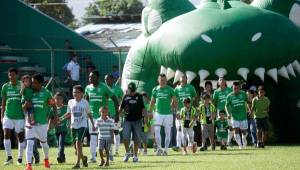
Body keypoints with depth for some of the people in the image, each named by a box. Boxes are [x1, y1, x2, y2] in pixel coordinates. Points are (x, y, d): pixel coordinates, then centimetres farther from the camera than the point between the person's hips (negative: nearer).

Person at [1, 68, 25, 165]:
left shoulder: (22, 86, -2)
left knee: (20, 137, 4)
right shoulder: (5, 86, 4)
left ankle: (20, 157, 16)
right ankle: (9, 157, -3)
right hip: (8, 116, 1)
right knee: (6, 134, -11)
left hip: (20, 116, -1)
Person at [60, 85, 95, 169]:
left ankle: (78, 163, -18)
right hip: (73, 126, 4)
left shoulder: (85, 102, -2)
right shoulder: (70, 102, 4)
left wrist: (93, 124, 9)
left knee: (78, 143, -19)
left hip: (82, 126, -4)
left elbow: (89, 114, 8)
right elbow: (69, 113, 14)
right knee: (77, 146, 9)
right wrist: (61, 118, -2)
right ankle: (83, 158, 36)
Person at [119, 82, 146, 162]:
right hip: (127, 120, 1)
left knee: (136, 139, 2)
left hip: (137, 120, -1)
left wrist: (145, 117, -4)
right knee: (126, 137, -12)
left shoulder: (139, 96, 5)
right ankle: (127, 153, 7)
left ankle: (135, 155, 14)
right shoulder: (125, 97, 8)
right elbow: (121, 108, 13)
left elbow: (143, 108, 5)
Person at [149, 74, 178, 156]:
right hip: (158, 113, 1)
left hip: (168, 114, -1)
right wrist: (150, 112, 10)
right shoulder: (155, 89, 7)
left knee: (167, 133, 2)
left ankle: (166, 150, 10)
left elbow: (175, 101, 6)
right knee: (157, 131, -10)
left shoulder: (169, 89, 1)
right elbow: (152, 101, 15)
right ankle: (159, 148, 0)